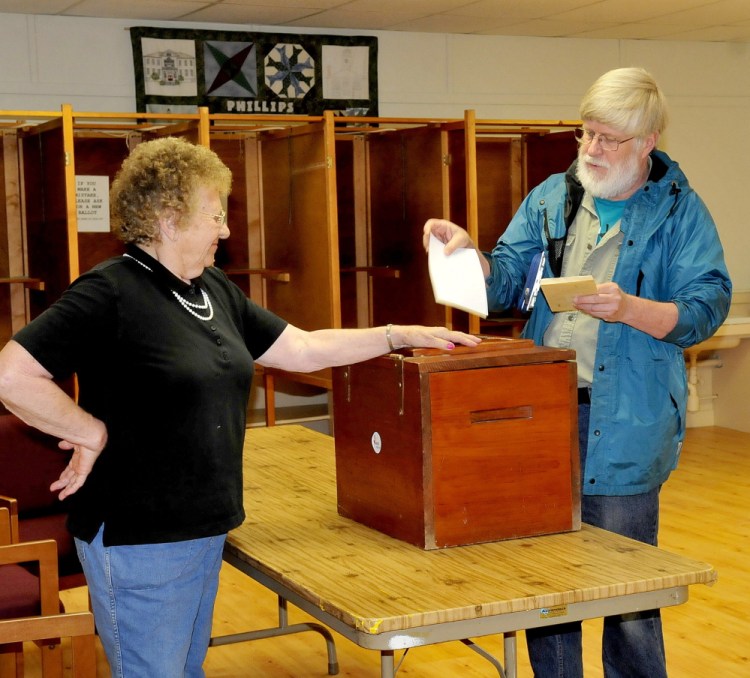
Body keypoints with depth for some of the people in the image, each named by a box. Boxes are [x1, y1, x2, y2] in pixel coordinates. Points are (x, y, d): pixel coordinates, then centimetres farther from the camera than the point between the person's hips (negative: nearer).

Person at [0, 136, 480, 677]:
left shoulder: (214, 289, 9)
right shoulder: (109, 294, -17)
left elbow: (303, 349, 13)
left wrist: (401, 335, 10)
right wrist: (92, 432, -16)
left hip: (204, 528, 8)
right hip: (138, 538, -8)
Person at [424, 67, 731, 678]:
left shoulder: (681, 211, 0)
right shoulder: (551, 198, 11)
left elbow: (706, 307, -9)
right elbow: (506, 284, 8)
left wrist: (628, 309, -24)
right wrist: (467, 252, -11)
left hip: (622, 426, -4)